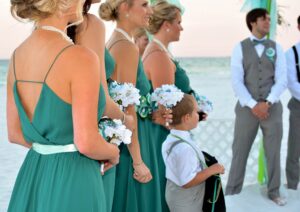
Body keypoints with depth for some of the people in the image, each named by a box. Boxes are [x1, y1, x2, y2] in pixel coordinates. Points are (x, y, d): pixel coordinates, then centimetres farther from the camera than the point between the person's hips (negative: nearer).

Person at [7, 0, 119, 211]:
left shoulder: (17, 55, 2)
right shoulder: (79, 57, -20)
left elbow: (15, 133, 8)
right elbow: (86, 143, -20)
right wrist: (113, 153, -1)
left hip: (32, 175, 7)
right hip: (71, 178, -7)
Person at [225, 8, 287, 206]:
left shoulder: (276, 48, 6)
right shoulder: (240, 48, 1)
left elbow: (281, 80, -1)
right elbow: (236, 81, -6)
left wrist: (267, 103, -14)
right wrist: (253, 105, -15)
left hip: (272, 108, 2)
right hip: (247, 108, -2)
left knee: (273, 152, 9)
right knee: (239, 152, 3)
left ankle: (274, 192, 24)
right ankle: (232, 193, 14)